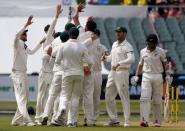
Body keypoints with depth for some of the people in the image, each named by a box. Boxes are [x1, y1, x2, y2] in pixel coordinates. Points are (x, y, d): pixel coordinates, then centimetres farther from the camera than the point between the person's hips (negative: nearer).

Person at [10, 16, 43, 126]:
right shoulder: (18, 43, -10)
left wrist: (40, 43, 30)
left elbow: (31, 52, 36)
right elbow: (17, 35, -32)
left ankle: (16, 120, 16)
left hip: (24, 73, 9)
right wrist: (27, 25, -35)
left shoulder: (25, 46, 15)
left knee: (25, 97, 12)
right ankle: (27, 120, -21)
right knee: (21, 97, -14)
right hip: (17, 73, -9)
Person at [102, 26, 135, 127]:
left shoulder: (127, 46, -9)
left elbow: (131, 59, -24)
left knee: (124, 98, -6)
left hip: (122, 73, -8)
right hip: (112, 73, 8)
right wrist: (106, 58, 6)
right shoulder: (114, 44, 17)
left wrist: (119, 64, -33)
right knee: (108, 97, 9)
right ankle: (114, 119, 18)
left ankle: (127, 121, -3)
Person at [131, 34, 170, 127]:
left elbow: (165, 63, 1)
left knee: (157, 100, 4)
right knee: (144, 98, -14)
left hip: (157, 77, -1)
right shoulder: (143, 52, 8)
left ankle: (158, 121, 13)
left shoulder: (161, 52, 0)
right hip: (146, 77, 1)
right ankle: (144, 120, -23)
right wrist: (136, 75, 10)